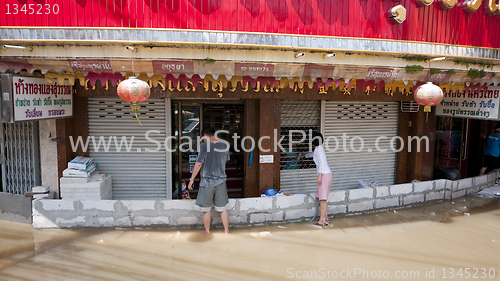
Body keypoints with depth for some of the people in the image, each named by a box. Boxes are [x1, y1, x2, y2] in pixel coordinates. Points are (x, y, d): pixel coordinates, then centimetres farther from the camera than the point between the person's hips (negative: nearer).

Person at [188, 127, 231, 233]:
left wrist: (192, 179, -6)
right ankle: (226, 231, 18)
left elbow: (199, 164, -14)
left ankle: (207, 231, 20)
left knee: (206, 209, 10)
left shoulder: (204, 146, -12)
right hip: (221, 181, 4)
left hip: (207, 181, -4)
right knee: (223, 208, 12)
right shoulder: (224, 146, 1)